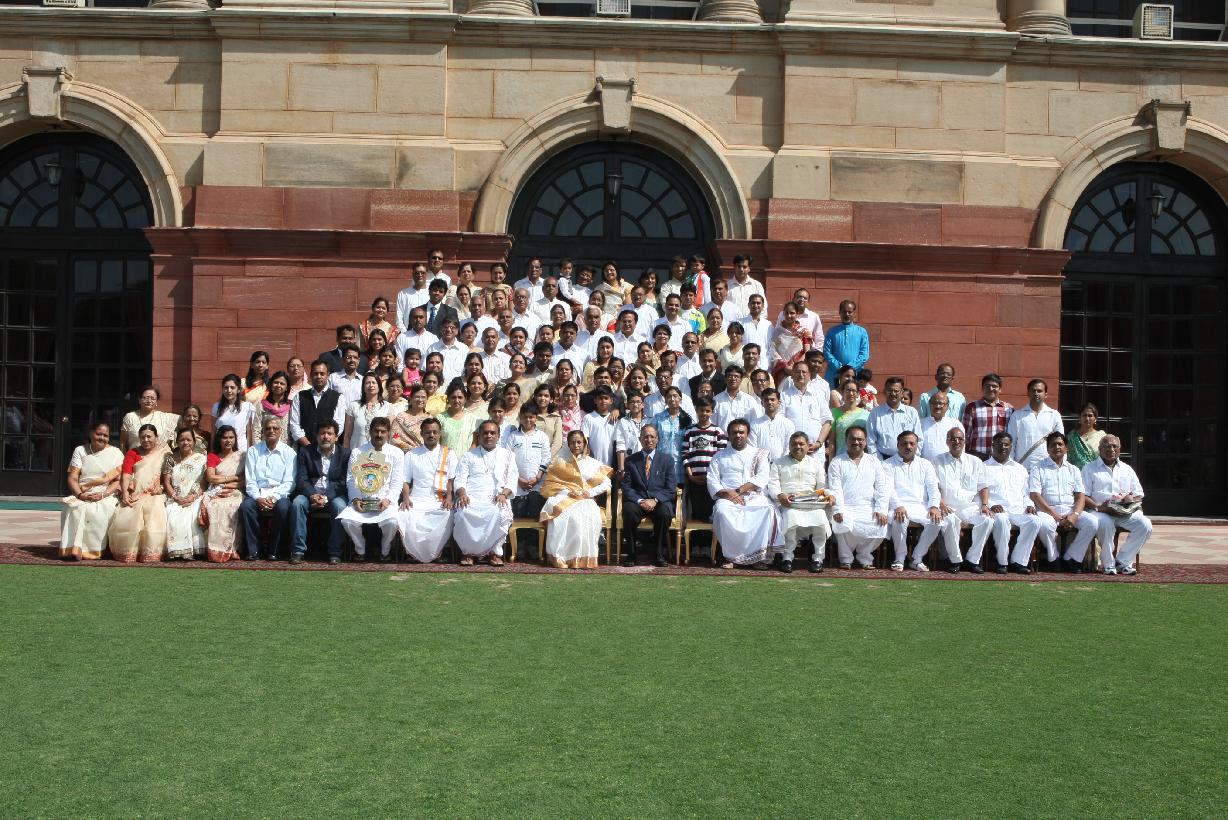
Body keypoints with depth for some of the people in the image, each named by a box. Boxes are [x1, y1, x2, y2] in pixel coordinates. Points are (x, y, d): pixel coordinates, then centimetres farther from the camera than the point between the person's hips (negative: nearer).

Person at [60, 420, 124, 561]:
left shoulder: (115, 453, 8)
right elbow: (72, 478, 5)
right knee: (76, 509, -32)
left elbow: (118, 480, 0)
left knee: (99, 512, -35)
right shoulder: (80, 451, 13)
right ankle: (74, 549, -33)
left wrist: (102, 495, -17)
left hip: (106, 496, -1)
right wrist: (80, 494, -15)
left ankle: (95, 550, -26)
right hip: (82, 495, 2)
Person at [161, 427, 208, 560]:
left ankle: (196, 549, -24)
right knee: (173, 517, -30)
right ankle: (177, 551, -26)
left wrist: (192, 497, -13)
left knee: (193, 516, -32)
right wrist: (176, 498, -10)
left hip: (194, 499, -1)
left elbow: (203, 484, 3)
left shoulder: (201, 459, 9)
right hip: (174, 499, 1)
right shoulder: (171, 458, 12)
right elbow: (166, 482, 6)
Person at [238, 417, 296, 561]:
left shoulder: (288, 452, 6)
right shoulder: (253, 451, 10)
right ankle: (253, 550, -20)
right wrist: (258, 498, -14)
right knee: (245, 506, -29)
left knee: (283, 508, -33)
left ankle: (272, 550, -18)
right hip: (257, 493, 1)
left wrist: (274, 498, -16)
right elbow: (249, 480, 4)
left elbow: (288, 482, 0)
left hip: (279, 494, -1)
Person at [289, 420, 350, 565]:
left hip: (334, 494, -1)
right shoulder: (305, 452, 8)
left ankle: (335, 552, -24)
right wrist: (312, 495, -20)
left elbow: (343, 482, -4)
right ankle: (298, 551, -25)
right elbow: (301, 479, -1)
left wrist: (326, 498, -19)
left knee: (340, 506, -33)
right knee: (297, 503, -30)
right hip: (310, 492, 1)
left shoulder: (344, 454, 5)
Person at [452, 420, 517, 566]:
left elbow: (512, 480, 11)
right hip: (472, 497, 1)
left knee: (501, 514, -36)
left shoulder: (507, 455, 21)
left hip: (496, 498, 0)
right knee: (464, 514, -34)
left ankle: (496, 551, -18)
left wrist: (503, 494, -10)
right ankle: (469, 551, -17)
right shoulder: (469, 455, 23)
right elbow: (460, 478, 12)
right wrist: (462, 493, -10)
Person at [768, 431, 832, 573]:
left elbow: (822, 486, 17)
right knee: (791, 517, -36)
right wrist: (780, 495, -15)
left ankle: (818, 557, -19)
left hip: (811, 503, 2)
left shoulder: (816, 463, 24)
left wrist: (827, 494, -7)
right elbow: (772, 484, 6)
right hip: (788, 503, -2)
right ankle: (787, 557, -26)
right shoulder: (779, 463, 18)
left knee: (820, 516, -31)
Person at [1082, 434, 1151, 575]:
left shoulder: (1127, 469, 24)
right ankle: (1108, 564, -22)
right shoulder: (1089, 469, 12)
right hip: (1100, 512, -4)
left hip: (1126, 513, 4)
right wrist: (1098, 507, -17)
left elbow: (1139, 495, 23)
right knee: (1105, 523, -39)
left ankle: (1122, 561, -17)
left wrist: (1131, 500, -2)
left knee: (1145, 524, -25)